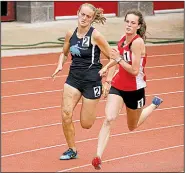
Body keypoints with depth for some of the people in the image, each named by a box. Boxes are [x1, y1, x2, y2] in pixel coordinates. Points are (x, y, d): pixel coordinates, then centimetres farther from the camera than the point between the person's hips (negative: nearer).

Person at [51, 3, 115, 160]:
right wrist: (60, 65, 1)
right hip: (74, 78, 4)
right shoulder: (70, 34, 3)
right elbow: (64, 53, 21)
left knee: (86, 124, 0)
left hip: (92, 80, -4)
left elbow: (112, 57, -6)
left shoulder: (95, 36, -12)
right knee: (66, 113, -11)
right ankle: (72, 150, 6)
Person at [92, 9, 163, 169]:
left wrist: (118, 59, -28)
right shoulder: (123, 39, -1)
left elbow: (134, 71, -24)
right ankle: (98, 157, -22)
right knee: (108, 119, -18)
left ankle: (155, 104, 45)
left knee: (132, 127, 19)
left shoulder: (138, 42, -22)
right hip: (118, 85, 4)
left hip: (135, 89, -4)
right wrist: (107, 67, 15)